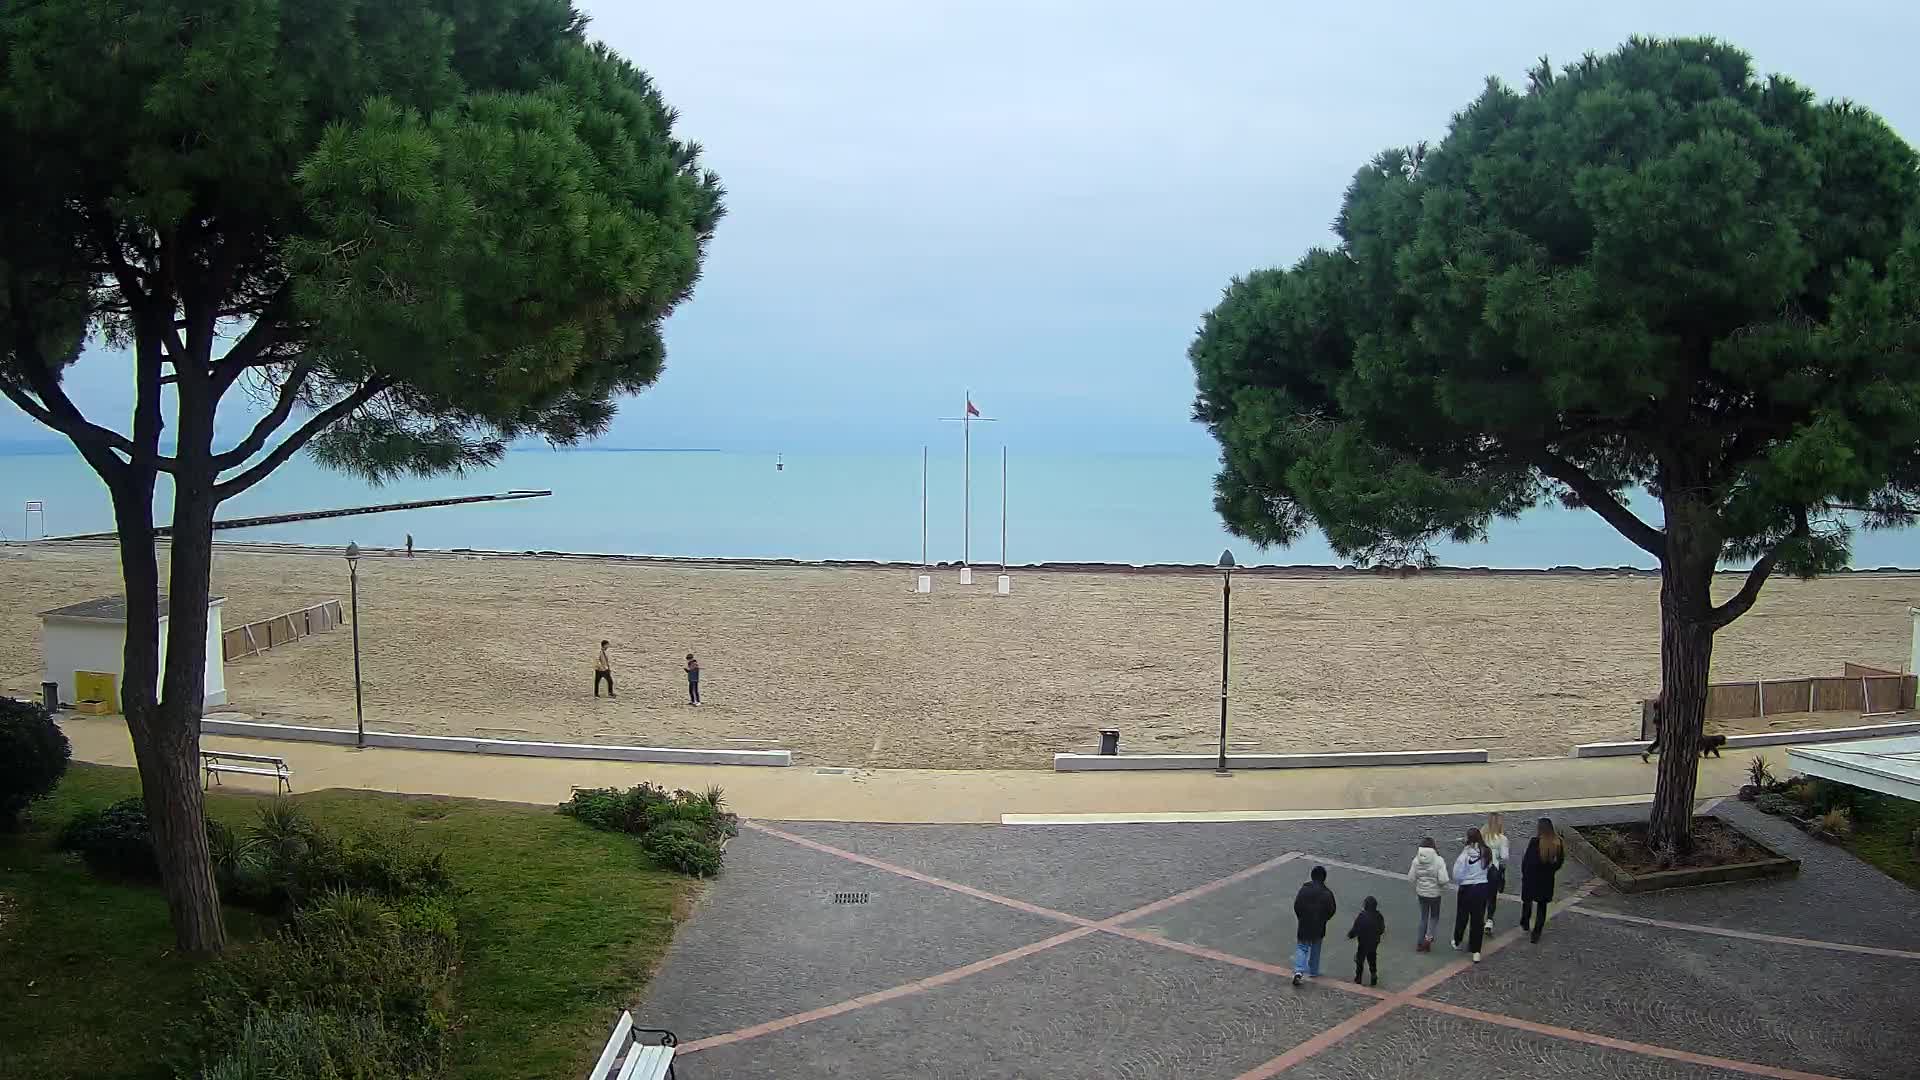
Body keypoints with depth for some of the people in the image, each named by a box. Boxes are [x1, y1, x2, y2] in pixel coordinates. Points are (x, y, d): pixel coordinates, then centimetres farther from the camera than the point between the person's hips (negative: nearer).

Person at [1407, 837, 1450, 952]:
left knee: (1423, 917, 20)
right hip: (1434, 893, -3)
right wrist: (1442, 884, 0)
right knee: (1434, 916, 19)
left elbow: (1411, 877, -7)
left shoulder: (1416, 860, -10)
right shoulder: (1438, 860, -19)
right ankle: (1428, 937, 0)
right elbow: (1443, 880, -23)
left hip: (1421, 892, 3)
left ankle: (1420, 943, 22)